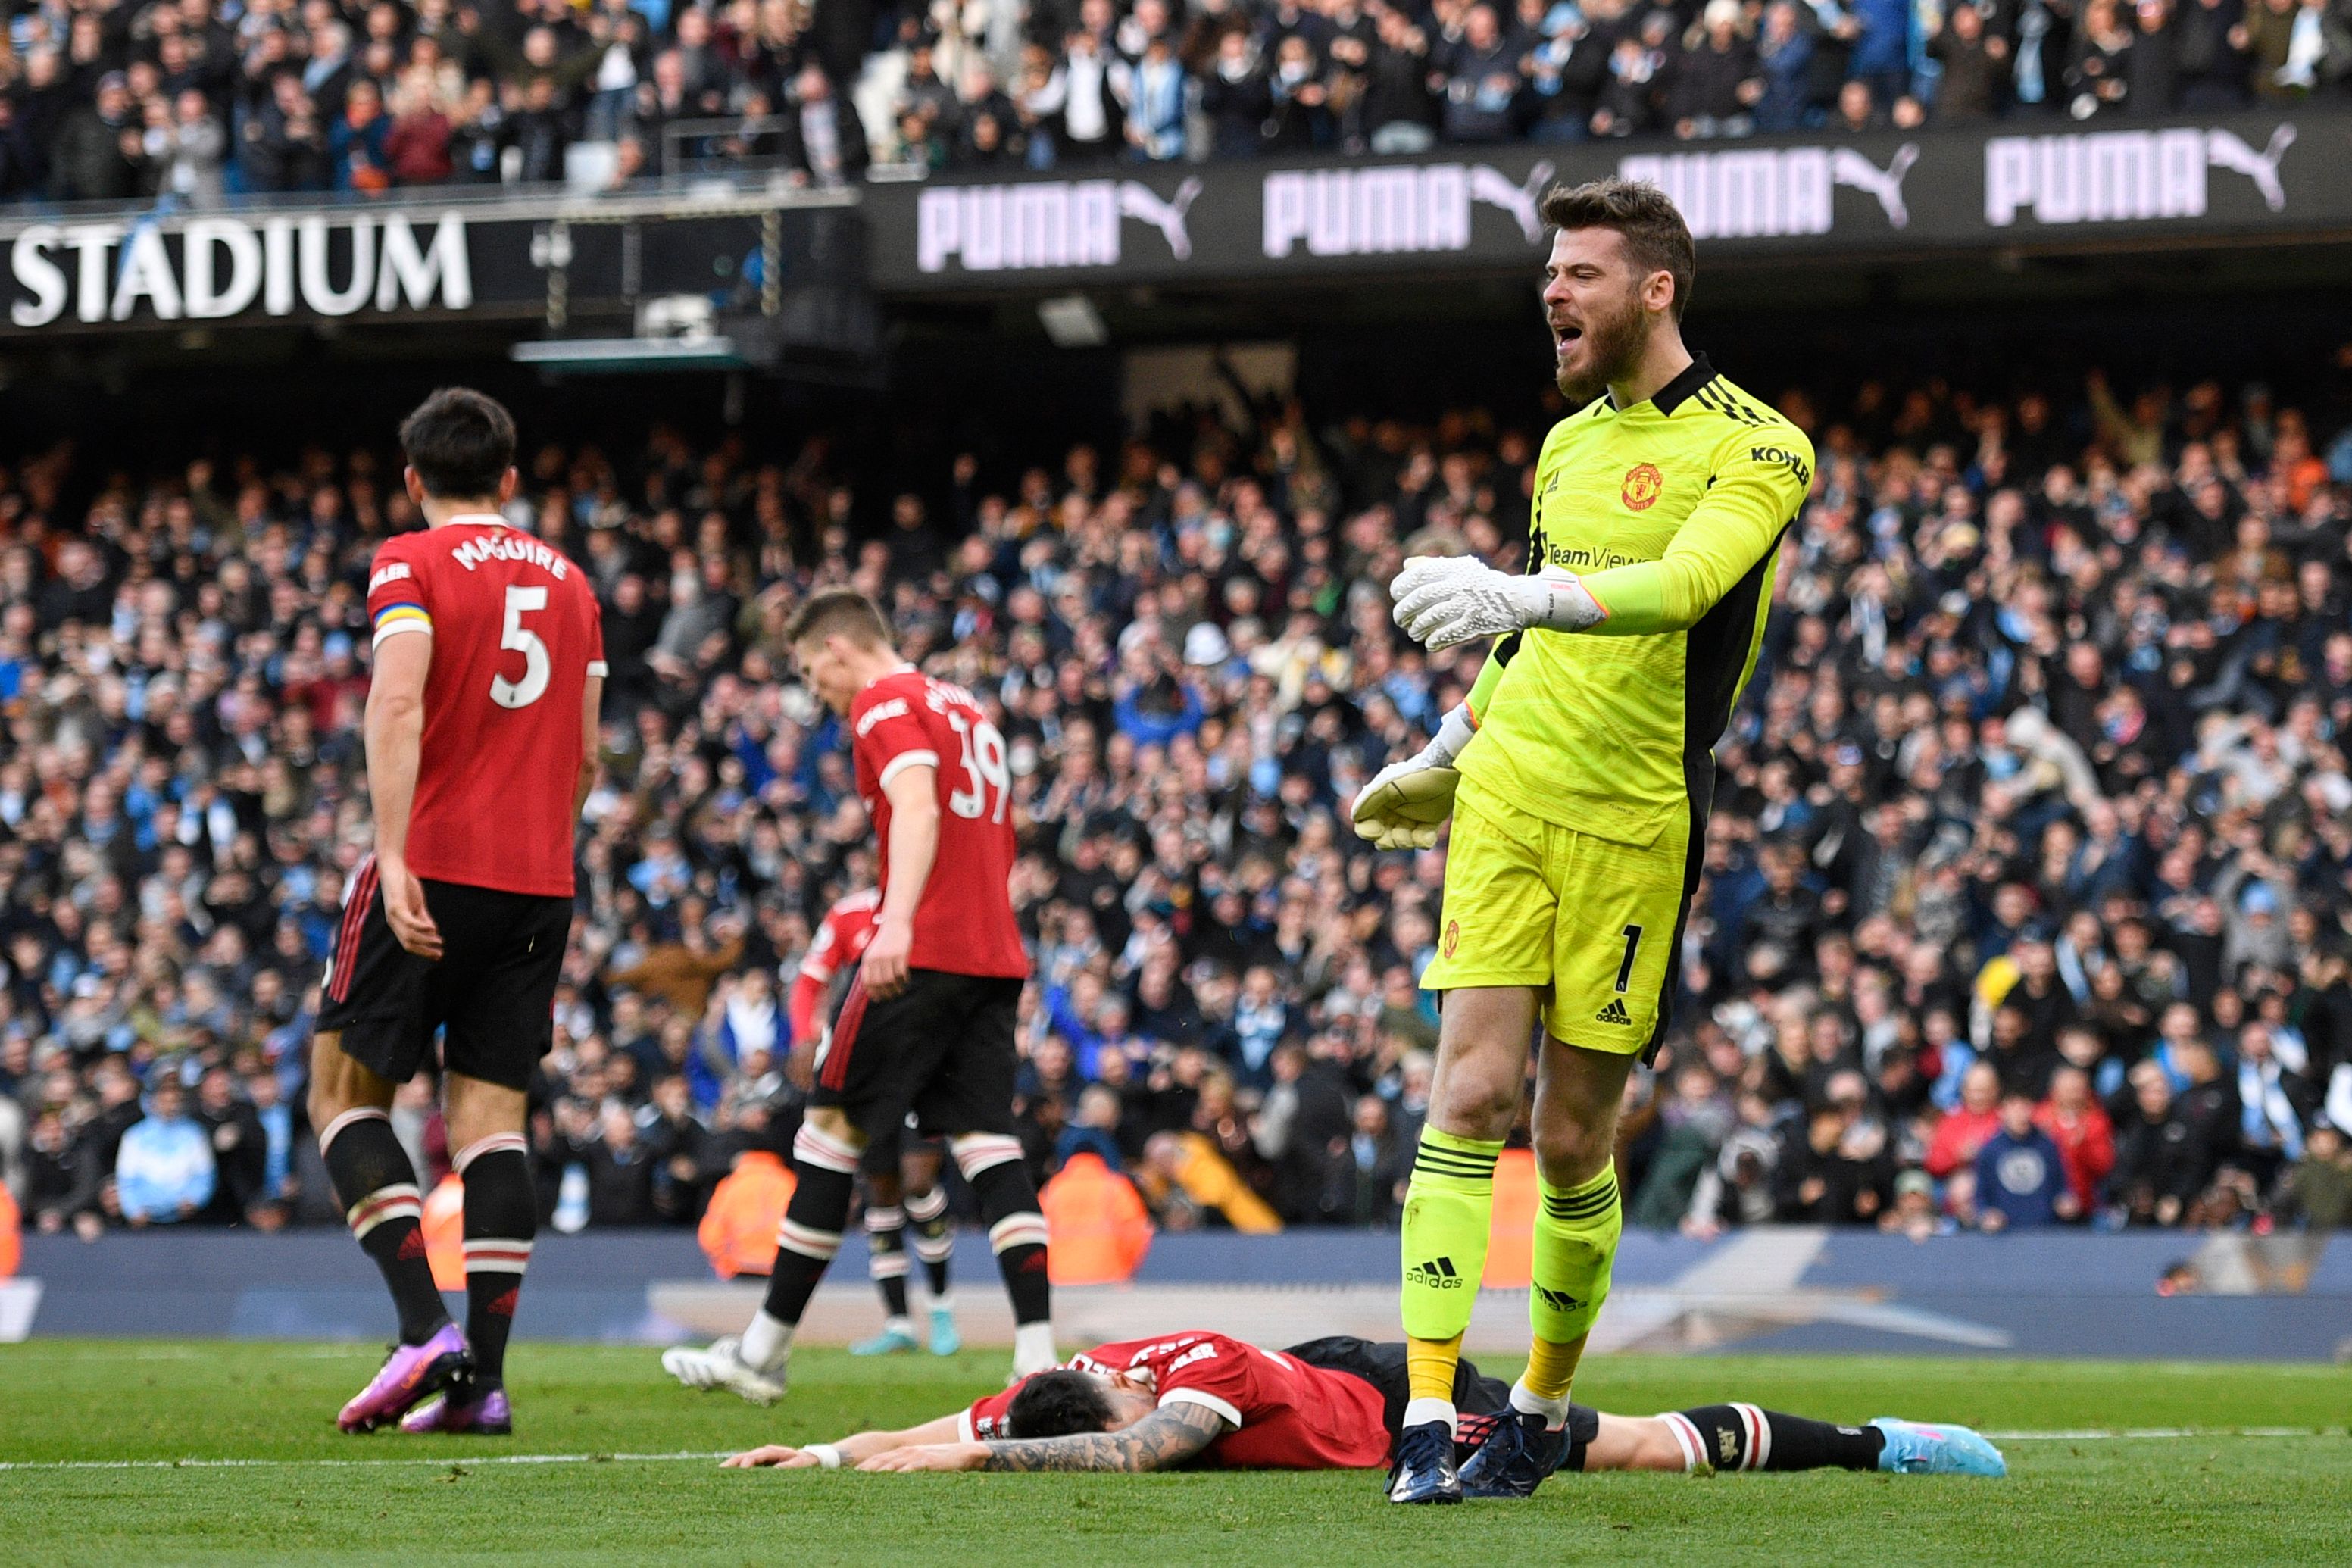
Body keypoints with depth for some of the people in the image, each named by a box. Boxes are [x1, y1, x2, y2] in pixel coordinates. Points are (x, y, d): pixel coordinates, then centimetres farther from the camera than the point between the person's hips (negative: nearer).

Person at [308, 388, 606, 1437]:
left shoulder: (411, 563, -2)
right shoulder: (568, 582, 15)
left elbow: (398, 706, -17)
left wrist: (394, 857, -21)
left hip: (435, 873, -5)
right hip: (539, 881, 5)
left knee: (344, 1089, 4)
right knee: (490, 1116, 4)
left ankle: (423, 1326, -12)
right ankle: (484, 1377, -3)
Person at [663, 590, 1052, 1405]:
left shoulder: (885, 704, -5)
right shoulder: (964, 706, 22)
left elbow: (917, 808, -22)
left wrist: (898, 921, -35)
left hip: (922, 959, -8)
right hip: (996, 956, 8)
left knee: (831, 1127, 0)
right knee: (985, 1138, 1)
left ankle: (764, 1351, 4)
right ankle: (1038, 1353, -12)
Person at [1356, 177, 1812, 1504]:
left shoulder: (1759, 449, -7)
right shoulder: (1568, 444, 14)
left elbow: (1680, 587, -25)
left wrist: (1524, 597, -40)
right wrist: (1450, 750, 32)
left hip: (1637, 823, -4)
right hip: (1509, 797, 4)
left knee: (1574, 1141, 1)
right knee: (1471, 1098, -10)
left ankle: (1545, 1409, 20)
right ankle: (1431, 1419, -14)